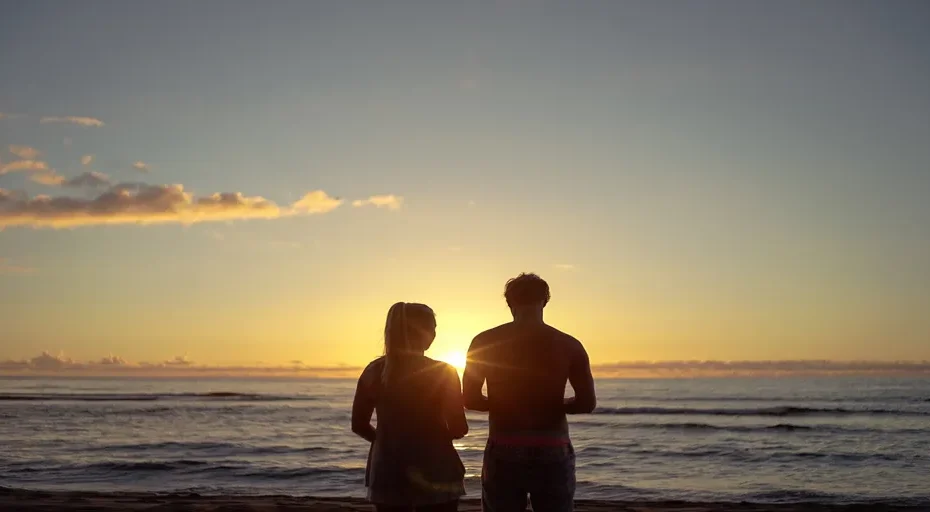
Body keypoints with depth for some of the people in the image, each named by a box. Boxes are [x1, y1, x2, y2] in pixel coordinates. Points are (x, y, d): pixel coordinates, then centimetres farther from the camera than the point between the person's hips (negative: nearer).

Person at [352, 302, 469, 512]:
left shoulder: (374, 371, 1)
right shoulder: (443, 372, -10)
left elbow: (359, 425, 7)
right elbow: (458, 429, -10)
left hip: (388, 472, 4)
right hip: (433, 474, -3)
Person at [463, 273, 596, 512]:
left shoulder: (485, 342, -1)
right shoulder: (568, 345, -1)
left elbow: (470, 399, -1)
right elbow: (587, 402, -6)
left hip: (503, 454, 0)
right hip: (552, 454, 0)